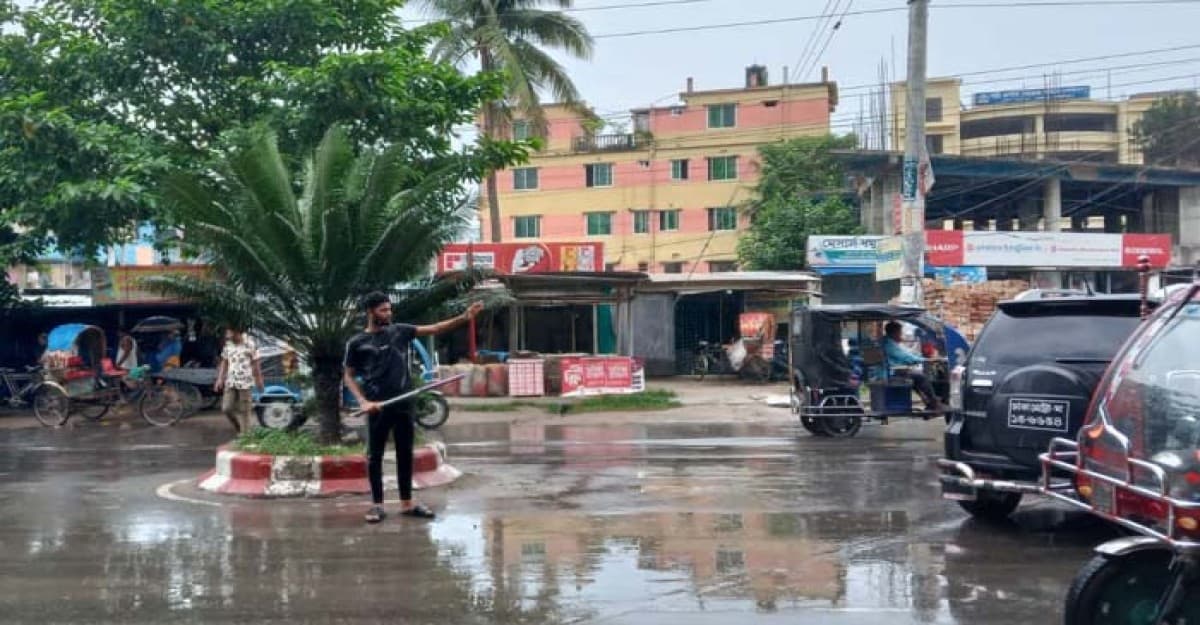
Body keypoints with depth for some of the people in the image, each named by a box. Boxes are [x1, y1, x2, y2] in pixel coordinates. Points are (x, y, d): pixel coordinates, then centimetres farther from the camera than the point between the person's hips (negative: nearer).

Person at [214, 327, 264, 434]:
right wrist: (220, 379, 7)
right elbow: (224, 362, 11)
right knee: (226, 408, 1)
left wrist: (259, 380, -1)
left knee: (244, 411, 3)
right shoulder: (228, 344, 3)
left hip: (245, 382, -4)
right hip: (230, 382, 4)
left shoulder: (250, 344, -10)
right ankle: (239, 428, 25)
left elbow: (255, 364, -4)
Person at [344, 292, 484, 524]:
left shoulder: (399, 331, 6)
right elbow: (348, 376, 4)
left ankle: (407, 503, 18)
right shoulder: (357, 343, -1)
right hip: (377, 407, -3)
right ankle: (377, 505, 14)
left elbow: (434, 328, 0)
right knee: (374, 456, 3)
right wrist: (363, 401, -12)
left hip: (403, 404, 3)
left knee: (405, 454, 9)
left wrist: (464, 318, -12)